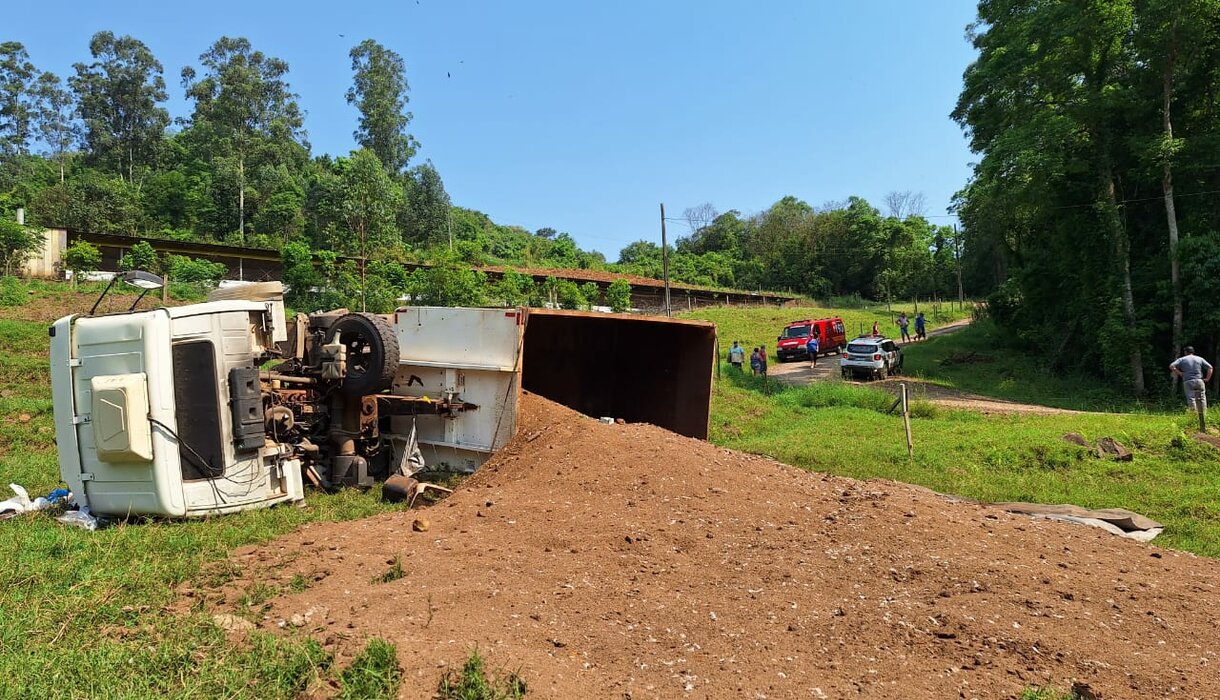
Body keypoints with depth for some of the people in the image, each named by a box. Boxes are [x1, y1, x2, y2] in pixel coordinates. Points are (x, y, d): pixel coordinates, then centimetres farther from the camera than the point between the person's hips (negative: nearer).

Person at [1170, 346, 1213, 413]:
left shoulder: (1182, 359, 8)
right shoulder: (1200, 359, 15)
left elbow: (1171, 366, -6)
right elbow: (1210, 367, 7)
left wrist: (1179, 373, 3)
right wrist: (1207, 378, 9)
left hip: (1188, 382, -2)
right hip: (1199, 381, 2)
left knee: (1191, 398, -6)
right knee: (1201, 398, 8)